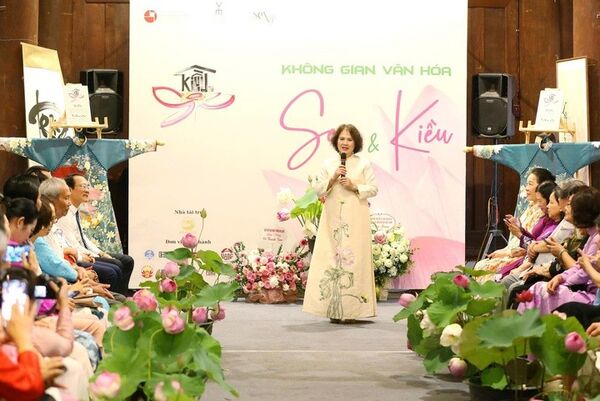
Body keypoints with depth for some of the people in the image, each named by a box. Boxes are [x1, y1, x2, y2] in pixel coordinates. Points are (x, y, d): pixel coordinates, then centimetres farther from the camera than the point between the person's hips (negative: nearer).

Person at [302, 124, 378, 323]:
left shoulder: (363, 164, 6)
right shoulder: (329, 164, 13)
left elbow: (373, 188, 4)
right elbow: (319, 190, 9)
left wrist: (354, 187, -10)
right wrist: (333, 178, -6)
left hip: (356, 218, -2)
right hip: (333, 218, 2)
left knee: (354, 258, -7)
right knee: (331, 258, -4)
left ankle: (351, 309, -4)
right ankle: (335, 310, 0)